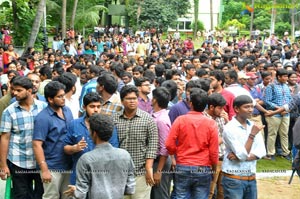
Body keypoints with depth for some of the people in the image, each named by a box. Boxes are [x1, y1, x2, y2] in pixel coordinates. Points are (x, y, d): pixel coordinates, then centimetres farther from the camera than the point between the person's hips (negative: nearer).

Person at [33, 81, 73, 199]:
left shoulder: (67, 110, 3)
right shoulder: (43, 118, -17)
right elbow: (37, 145, -19)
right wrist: (44, 170, -21)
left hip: (69, 165, 6)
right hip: (52, 168, -6)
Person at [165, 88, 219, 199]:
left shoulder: (180, 120, -5)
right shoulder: (211, 123, -5)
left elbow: (169, 145, -6)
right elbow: (214, 151, -4)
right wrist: (214, 168, 12)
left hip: (182, 168, 0)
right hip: (203, 170, 0)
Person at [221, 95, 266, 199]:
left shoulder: (253, 126, 5)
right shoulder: (229, 128, -13)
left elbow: (261, 152, -1)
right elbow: (243, 155, -17)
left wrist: (240, 157, -14)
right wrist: (252, 135, -22)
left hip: (251, 178, 6)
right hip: (233, 179, -5)